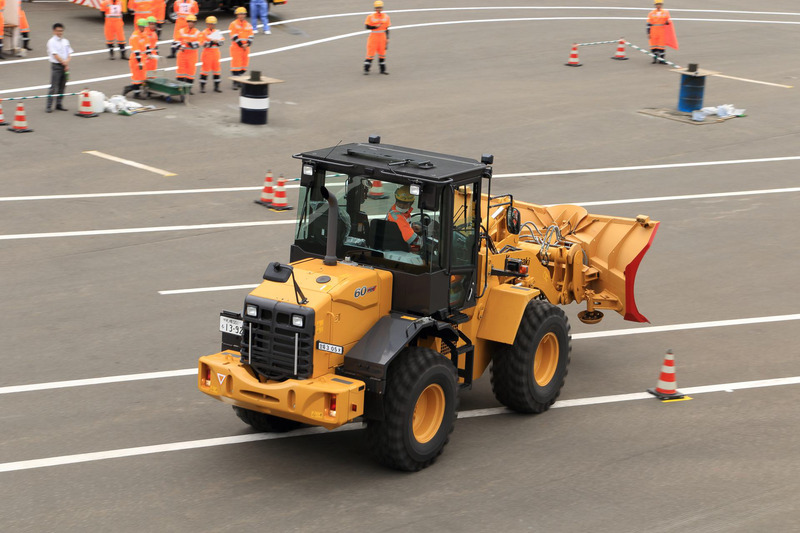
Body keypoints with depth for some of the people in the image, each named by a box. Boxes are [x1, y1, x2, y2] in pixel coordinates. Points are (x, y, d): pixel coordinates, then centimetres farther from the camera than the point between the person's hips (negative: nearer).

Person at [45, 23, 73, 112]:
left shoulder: (65, 41, 11)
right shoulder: (52, 42, -7)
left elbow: (69, 54, 9)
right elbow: (55, 55, -13)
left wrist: (67, 63, -8)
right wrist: (64, 63, -13)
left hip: (65, 66, 6)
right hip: (56, 65, -6)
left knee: (62, 86, 9)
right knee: (53, 87, -8)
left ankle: (59, 104, 19)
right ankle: (49, 106, -6)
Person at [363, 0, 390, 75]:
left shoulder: (386, 17, 5)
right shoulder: (370, 16, -5)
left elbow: (386, 28, 9)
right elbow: (367, 26, -8)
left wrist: (387, 38, 5)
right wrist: (376, 27, -17)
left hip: (382, 37, 3)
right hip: (373, 37, -3)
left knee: (382, 54, 6)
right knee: (370, 53, -5)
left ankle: (383, 69, 14)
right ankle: (366, 69, 0)